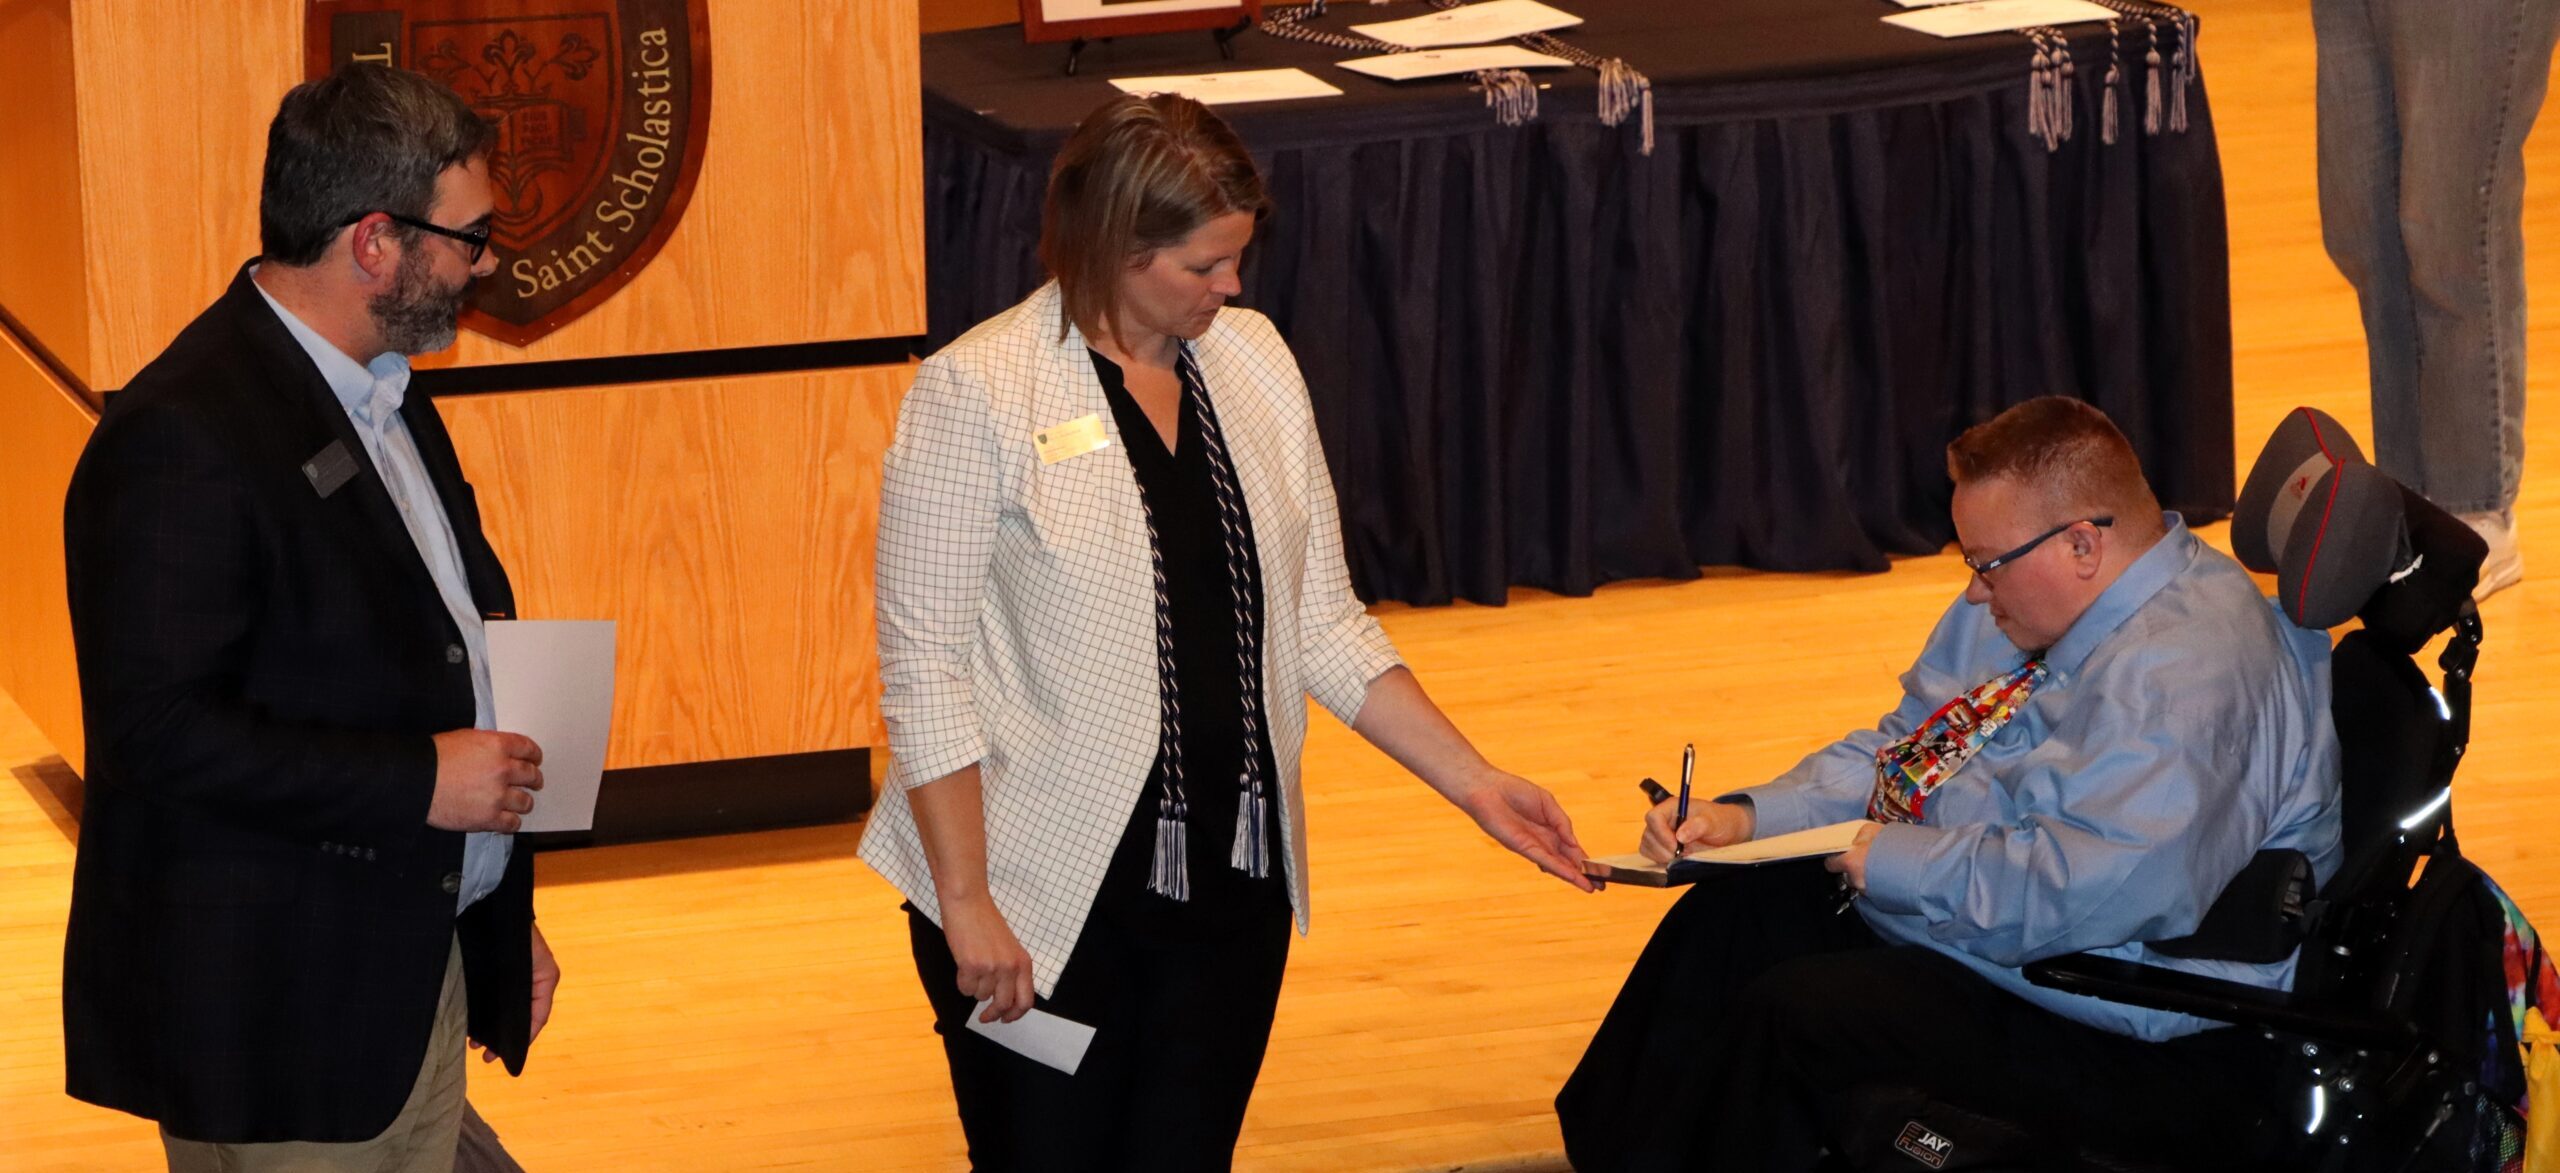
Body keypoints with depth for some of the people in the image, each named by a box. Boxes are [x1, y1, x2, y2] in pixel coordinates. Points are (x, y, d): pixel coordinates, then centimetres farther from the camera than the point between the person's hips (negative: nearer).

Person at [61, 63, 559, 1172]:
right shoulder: (182, 437, -19)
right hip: (272, 1014, -9)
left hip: (423, 982, 9)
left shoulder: (387, 398, 12)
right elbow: (155, 729, -24)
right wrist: (420, 780, -21)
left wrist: (506, 919, 20)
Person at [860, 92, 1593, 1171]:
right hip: (1043, 899, -5)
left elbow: (1322, 626, 10)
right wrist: (967, 907, -15)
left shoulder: (1251, 360, 5)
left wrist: (1475, 785, 4)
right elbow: (924, 668, -12)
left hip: (1229, 881, 5)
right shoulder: (978, 394, -12)